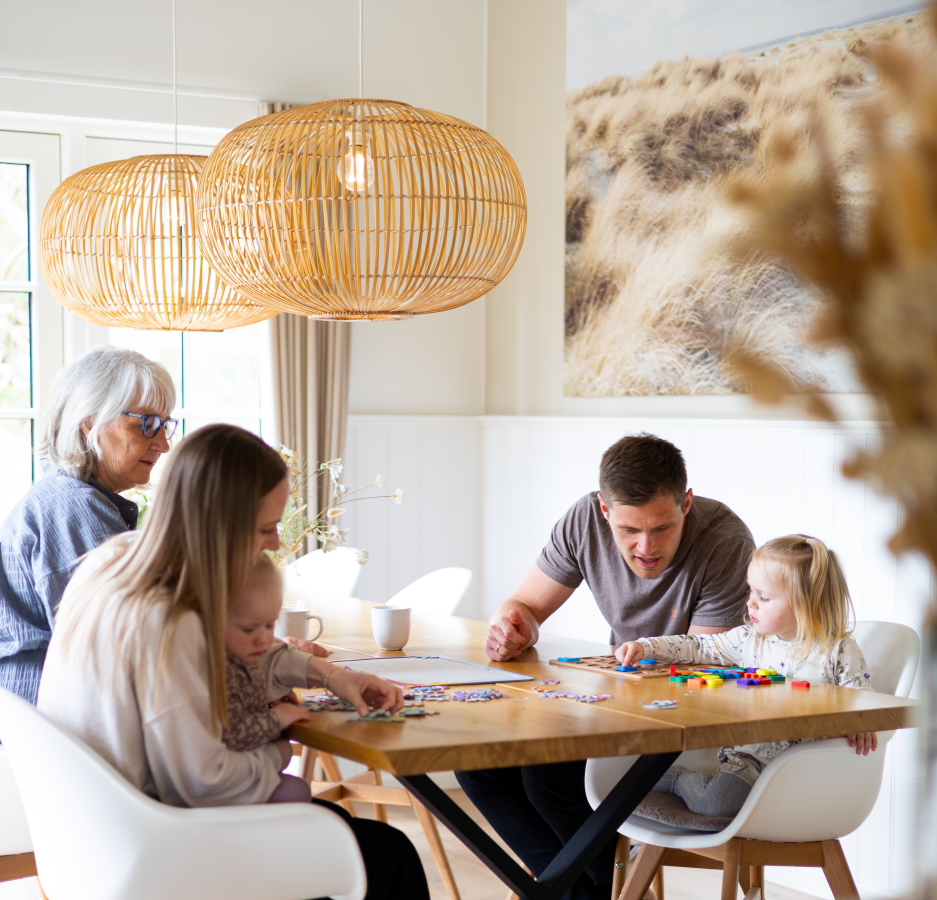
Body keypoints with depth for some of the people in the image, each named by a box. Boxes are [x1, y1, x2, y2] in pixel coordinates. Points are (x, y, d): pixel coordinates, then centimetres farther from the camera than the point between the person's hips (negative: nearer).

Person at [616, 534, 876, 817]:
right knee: (712, 801, -25)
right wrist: (644, 648, 2)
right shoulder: (749, 640, 7)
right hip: (748, 754, 2)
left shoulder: (840, 651, -4)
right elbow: (698, 646, 12)